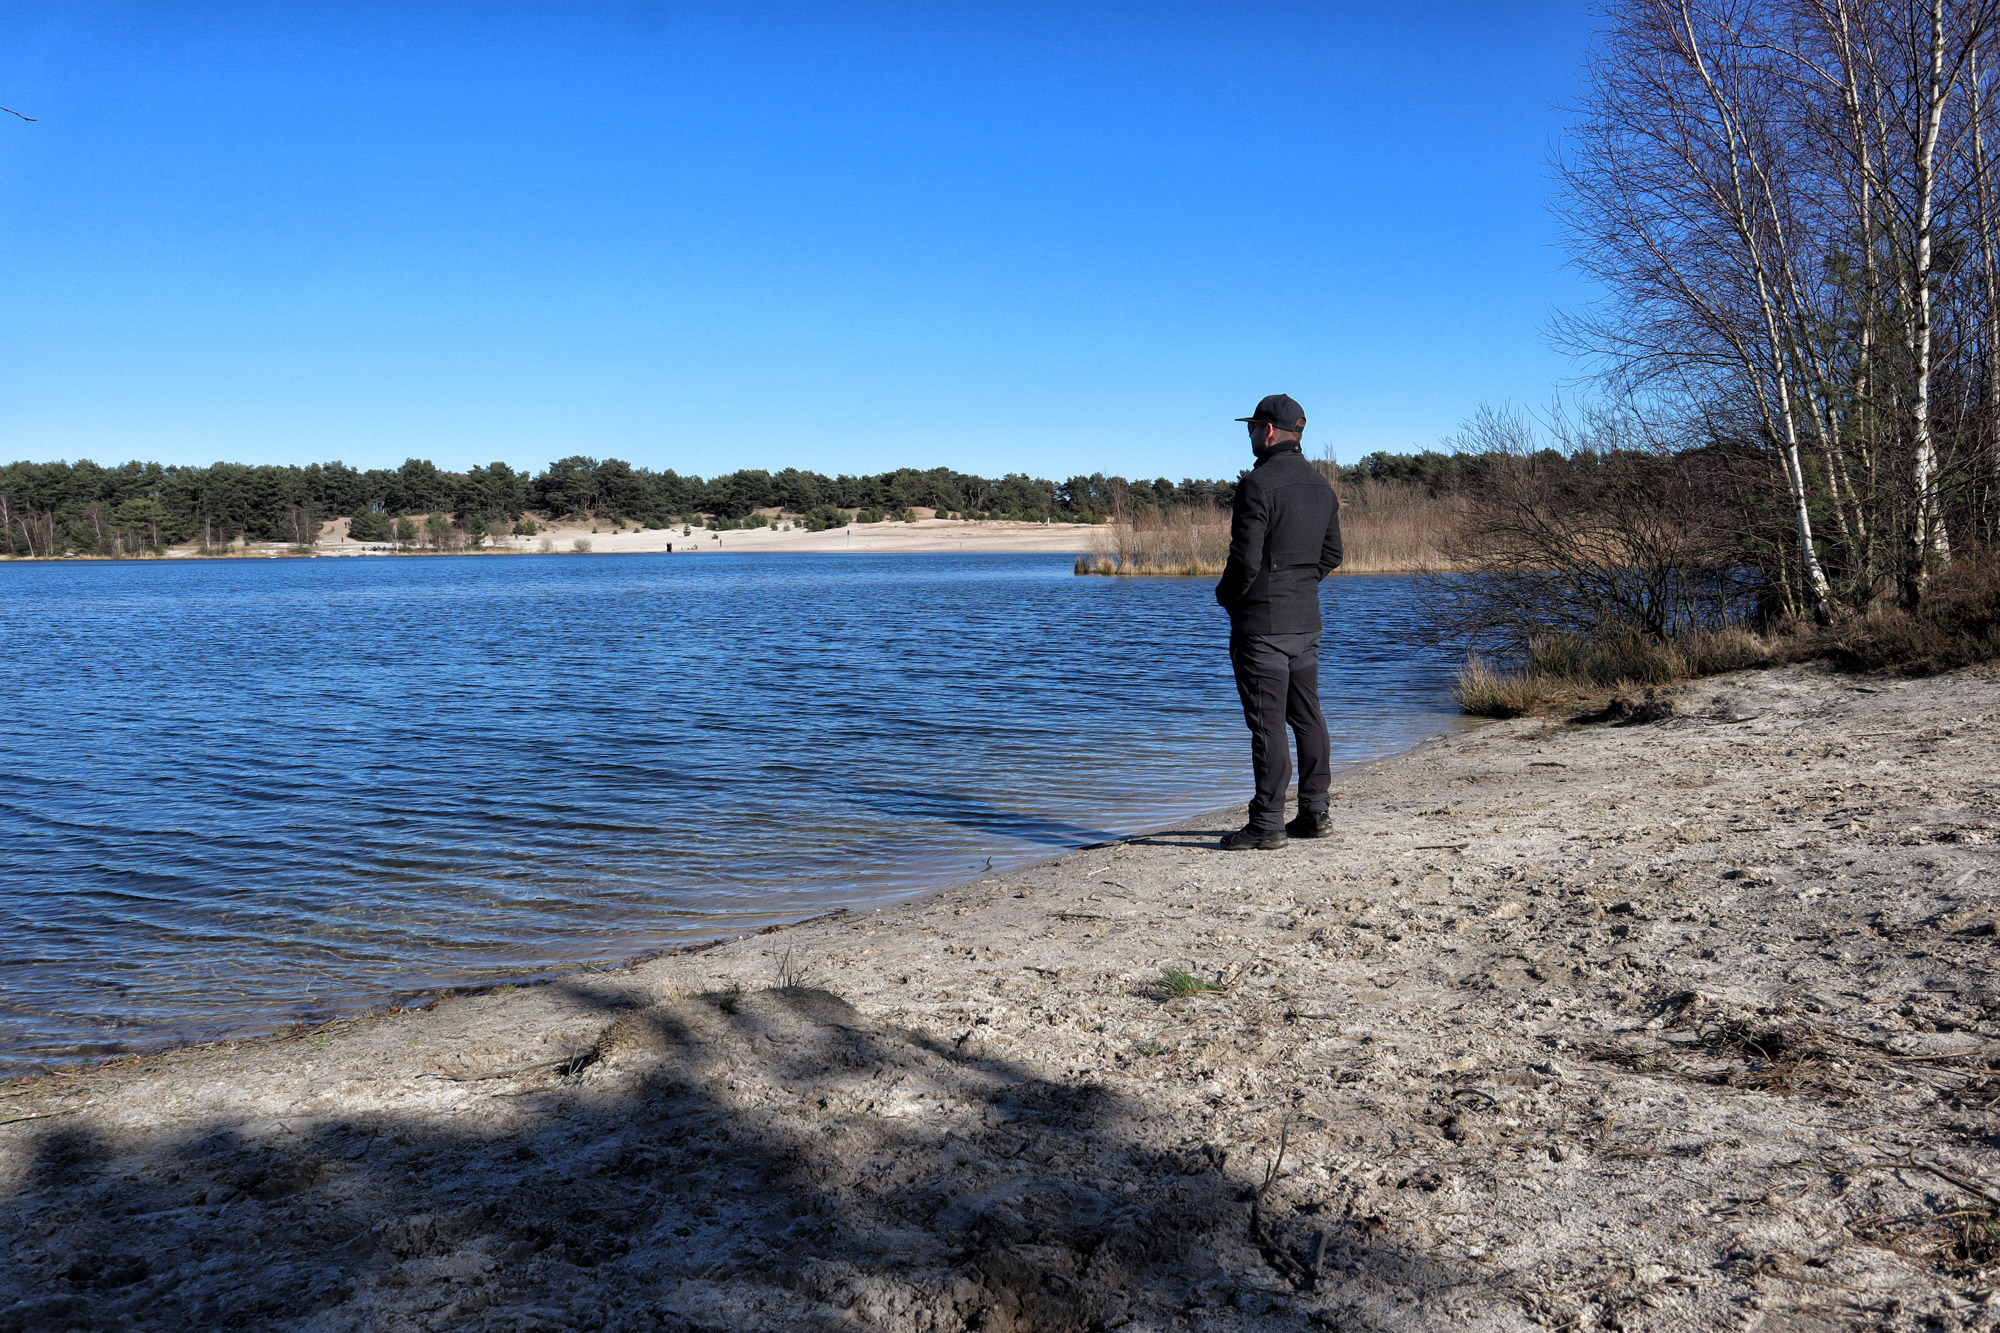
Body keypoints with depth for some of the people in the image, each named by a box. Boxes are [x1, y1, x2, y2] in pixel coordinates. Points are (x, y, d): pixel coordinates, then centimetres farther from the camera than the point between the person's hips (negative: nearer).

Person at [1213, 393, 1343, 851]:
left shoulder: (1258, 483, -15)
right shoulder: (1322, 486, 12)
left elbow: (1245, 560, -18)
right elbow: (1331, 555, 18)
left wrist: (1225, 596, -2)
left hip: (1261, 623, -8)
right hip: (1307, 621, 8)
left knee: (1267, 723, -5)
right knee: (1307, 717, 13)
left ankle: (1267, 824, -2)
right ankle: (1315, 813, 19)